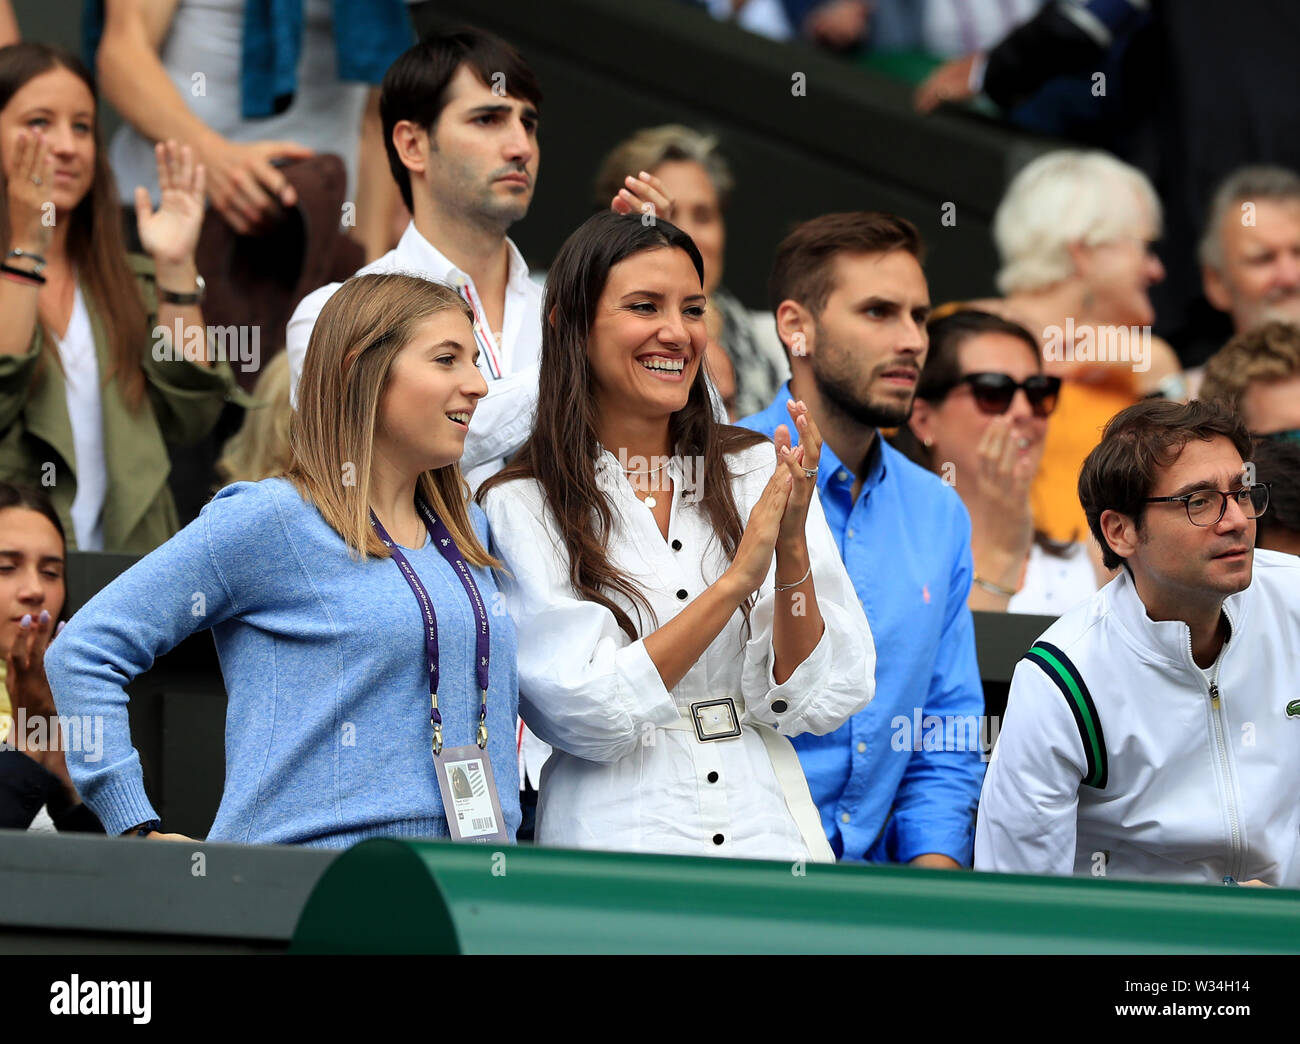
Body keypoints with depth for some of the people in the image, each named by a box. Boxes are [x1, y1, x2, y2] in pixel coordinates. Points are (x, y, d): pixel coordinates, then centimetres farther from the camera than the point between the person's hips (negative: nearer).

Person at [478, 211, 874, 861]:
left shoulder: (761, 472, 9)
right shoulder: (519, 508, 1)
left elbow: (816, 704, 6)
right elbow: (585, 716, -8)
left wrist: (793, 550, -9)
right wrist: (739, 576, -13)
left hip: (771, 832, 3)